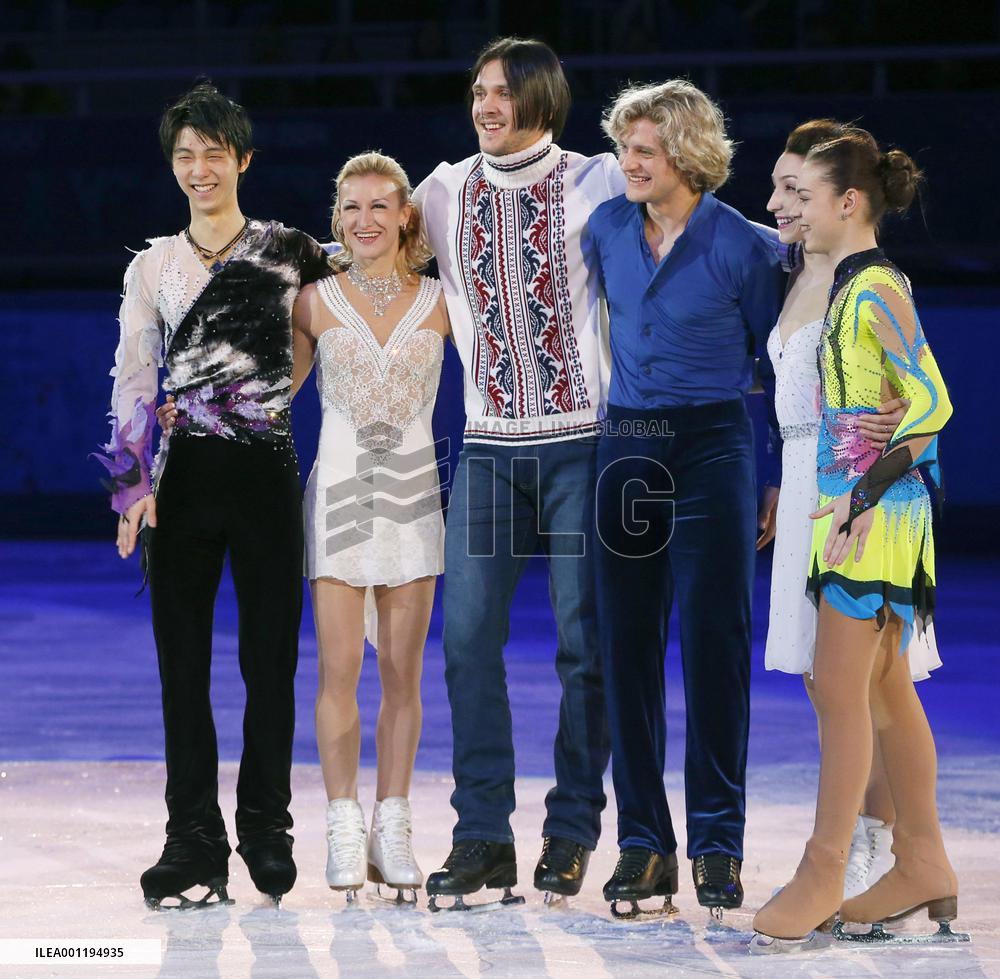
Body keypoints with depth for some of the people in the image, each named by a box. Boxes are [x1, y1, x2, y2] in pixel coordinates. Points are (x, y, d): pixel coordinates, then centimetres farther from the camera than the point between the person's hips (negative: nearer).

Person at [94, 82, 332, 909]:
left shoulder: (289, 252, 5)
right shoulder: (152, 266, 10)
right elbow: (133, 380, 7)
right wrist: (134, 483, -1)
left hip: (266, 470, -2)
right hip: (183, 477, 2)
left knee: (271, 656, 0)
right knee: (183, 661, 0)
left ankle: (266, 832, 9)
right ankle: (193, 839, 4)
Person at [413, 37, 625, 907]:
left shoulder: (594, 184, -1)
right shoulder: (446, 191, 10)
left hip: (581, 441, -3)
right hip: (489, 444, 3)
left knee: (584, 644, -1)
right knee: (469, 637, -3)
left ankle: (571, 835, 8)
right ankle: (483, 835, 3)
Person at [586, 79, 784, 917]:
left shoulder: (743, 246, -7)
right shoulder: (607, 228, 5)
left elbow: (777, 363, 1)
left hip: (710, 449, -4)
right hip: (626, 448, 4)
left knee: (714, 644, -3)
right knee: (628, 647, 3)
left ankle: (717, 846, 4)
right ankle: (644, 843, 10)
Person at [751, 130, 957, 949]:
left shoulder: (876, 289, -15)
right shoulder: (855, 285, 14)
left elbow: (932, 403, -20)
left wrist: (863, 498, -19)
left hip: (876, 509, -10)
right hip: (854, 503, 10)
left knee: (841, 691, -7)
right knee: (886, 688, 12)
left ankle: (823, 874, -3)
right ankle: (924, 865, 19)